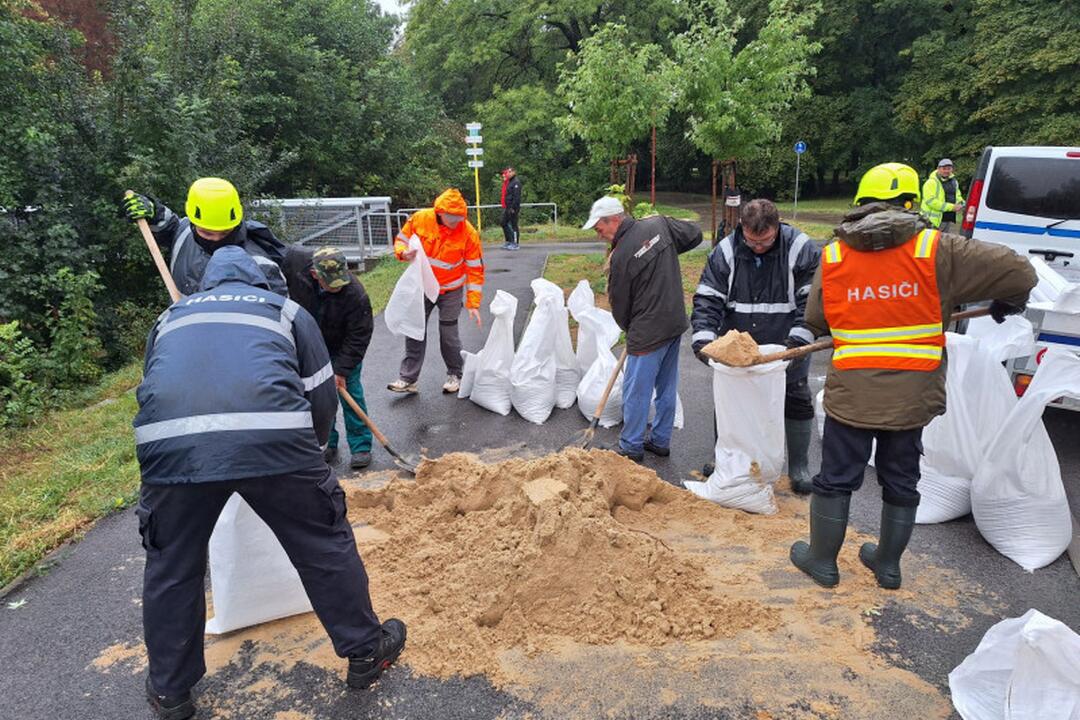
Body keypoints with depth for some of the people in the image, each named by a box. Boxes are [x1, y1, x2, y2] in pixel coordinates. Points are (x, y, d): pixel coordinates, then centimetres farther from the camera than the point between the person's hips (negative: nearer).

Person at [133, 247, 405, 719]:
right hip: (274, 440, -2)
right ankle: (367, 651, 32)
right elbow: (322, 398, 22)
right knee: (325, 548, 16)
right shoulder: (287, 310, 26)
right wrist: (306, 452, 40)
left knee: (171, 569, 23)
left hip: (169, 445, 3)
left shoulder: (169, 317, 32)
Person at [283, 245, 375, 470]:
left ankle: (361, 446, 7)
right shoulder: (293, 259, -28)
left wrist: (342, 369, -23)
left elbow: (358, 336, -24)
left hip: (342, 347, -3)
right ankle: (327, 444, 19)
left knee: (349, 390, -3)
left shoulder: (355, 295, -34)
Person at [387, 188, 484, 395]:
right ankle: (408, 378, 15)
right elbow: (400, 240, 1)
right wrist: (404, 253, -24)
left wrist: (473, 304, -15)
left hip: (451, 291, -2)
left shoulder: (468, 233, -20)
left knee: (448, 335, 2)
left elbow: (475, 271, -13)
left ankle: (455, 374, 25)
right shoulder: (419, 219, -16)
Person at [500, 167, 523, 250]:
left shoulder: (516, 182, -12)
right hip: (507, 207, 10)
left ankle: (515, 244, 1)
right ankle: (509, 242, 21)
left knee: (513, 225, -5)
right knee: (504, 224, 13)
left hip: (513, 208, -10)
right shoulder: (509, 182, 17)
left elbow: (516, 196, -19)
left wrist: (513, 207, -23)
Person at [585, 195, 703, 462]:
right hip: (675, 323, 8)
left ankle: (631, 447, 19)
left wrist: (629, 328, 14)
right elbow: (695, 234, 14)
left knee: (636, 390, 6)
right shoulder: (659, 224, -1)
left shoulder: (621, 256, -18)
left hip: (648, 331, -8)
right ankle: (661, 441, 31)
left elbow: (619, 305, -6)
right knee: (667, 387, 18)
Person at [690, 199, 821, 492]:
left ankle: (799, 467, 24)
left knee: (796, 403, 7)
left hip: (786, 349, -2)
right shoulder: (725, 251, -9)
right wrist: (703, 337, -23)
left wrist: (799, 339, -25)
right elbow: (708, 299, -9)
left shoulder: (801, 249, -14)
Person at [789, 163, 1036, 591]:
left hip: (850, 396, 0)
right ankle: (887, 564, 35)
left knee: (835, 480, 14)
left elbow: (814, 321, 1)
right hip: (912, 398, 1)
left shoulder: (832, 256, -3)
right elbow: (1018, 272, -6)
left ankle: (822, 560, 28)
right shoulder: (937, 250, -7)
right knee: (901, 483, 19)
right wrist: (1008, 304, 16)